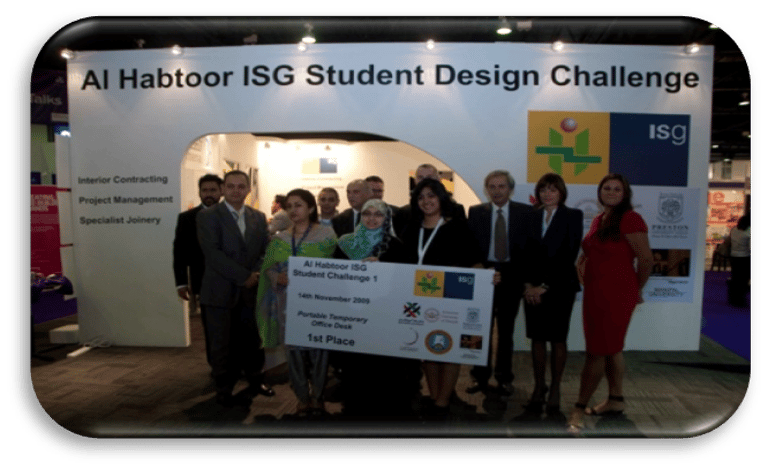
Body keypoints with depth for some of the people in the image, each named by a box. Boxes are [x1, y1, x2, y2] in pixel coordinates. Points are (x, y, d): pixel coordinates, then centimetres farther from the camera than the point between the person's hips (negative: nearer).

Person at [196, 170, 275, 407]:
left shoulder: (258, 217, 10)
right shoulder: (208, 216, -5)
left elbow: (266, 251, 8)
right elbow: (213, 253, -15)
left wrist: (257, 274, -10)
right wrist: (244, 276, -16)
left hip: (251, 290, 4)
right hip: (221, 291, -4)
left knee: (252, 340, 12)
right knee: (222, 343, 6)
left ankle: (255, 380, 32)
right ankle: (224, 390, 23)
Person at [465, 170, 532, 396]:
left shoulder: (525, 212, -1)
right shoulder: (476, 212, 2)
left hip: (511, 275, 0)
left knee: (506, 329, 11)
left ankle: (504, 377, 23)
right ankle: (480, 376, 19)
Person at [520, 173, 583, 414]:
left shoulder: (573, 216, -1)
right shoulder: (532, 217, 10)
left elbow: (568, 255, -8)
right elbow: (526, 253, 8)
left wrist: (545, 286, -11)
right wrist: (528, 284, -5)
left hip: (560, 286, -3)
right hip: (533, 288, 3)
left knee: (557, 339, 3)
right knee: (537, 338, 6)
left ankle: (555, 389, 16)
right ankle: (538, 387, 17)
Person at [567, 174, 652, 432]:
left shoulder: (630, 218, -15)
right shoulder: (598, 219, 10)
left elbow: (646, 258, -14)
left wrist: (637, 289, -2)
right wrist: (581, 262, 6)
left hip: (616, 294, -8)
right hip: (596, 292, 8)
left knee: (597, 351, -2)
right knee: (610, 348, 17)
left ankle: (580, 407, 6)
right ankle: (616, 401, 30)